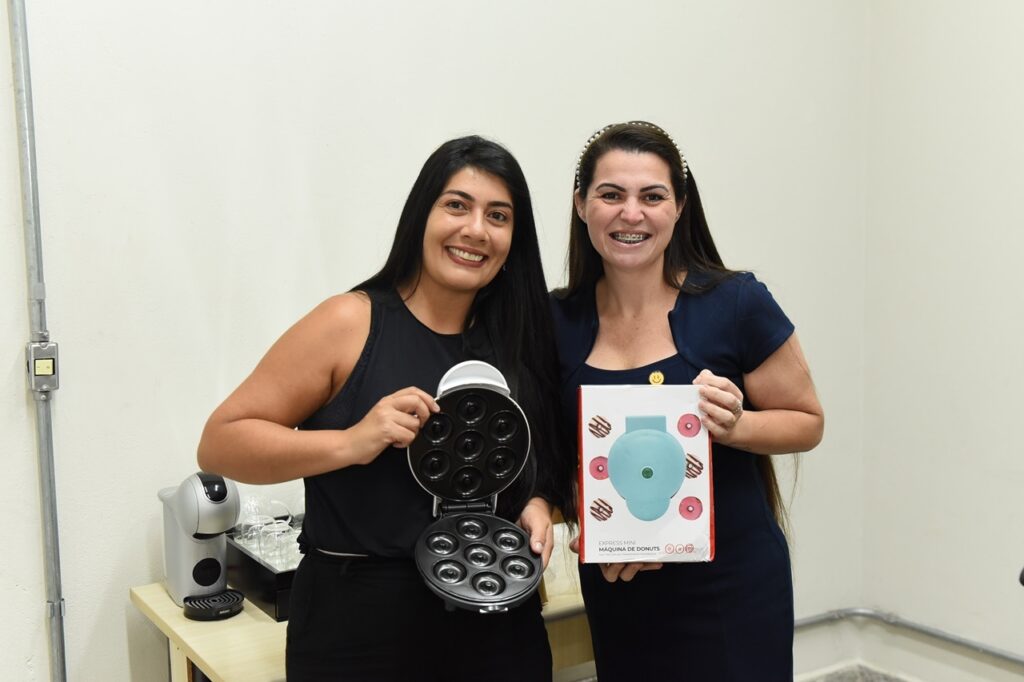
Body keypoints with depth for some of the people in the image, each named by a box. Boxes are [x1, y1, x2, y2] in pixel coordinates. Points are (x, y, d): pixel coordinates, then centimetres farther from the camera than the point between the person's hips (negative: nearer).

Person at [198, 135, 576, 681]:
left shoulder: (520, 341, 3)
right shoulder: (351, 323, -10)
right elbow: (219, 443, -11)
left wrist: (536, 505, -6)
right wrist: (350, 443, -24)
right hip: (359, 631, -4)